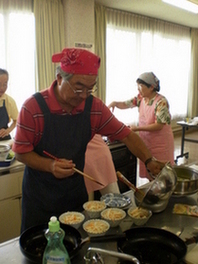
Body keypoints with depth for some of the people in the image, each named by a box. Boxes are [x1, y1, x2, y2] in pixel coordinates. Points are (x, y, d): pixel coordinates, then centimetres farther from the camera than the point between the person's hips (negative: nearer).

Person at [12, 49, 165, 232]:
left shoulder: (94, 107, -10)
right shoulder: (33, 107, -19)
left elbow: (126, 135, -2)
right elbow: (21, 152, -12)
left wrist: (149, 161, -14)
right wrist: (50, 165, -28)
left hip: (76, 193, 3)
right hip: (39, 198, -3)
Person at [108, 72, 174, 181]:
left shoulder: (161, 102, -21)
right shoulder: (141, 98, 1)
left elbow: (158, 126, -23)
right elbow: (125, 104, 8)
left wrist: (137, 128, -22)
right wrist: (115, 103, -13)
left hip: (160, 144, -6)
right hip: (146, 142, 7)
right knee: (149, 173, 15)